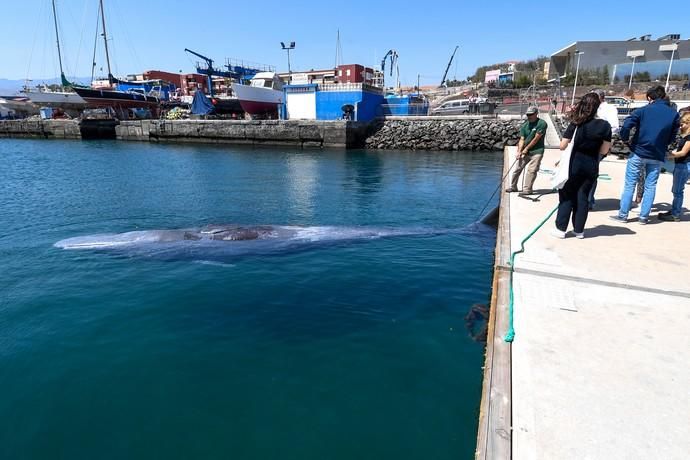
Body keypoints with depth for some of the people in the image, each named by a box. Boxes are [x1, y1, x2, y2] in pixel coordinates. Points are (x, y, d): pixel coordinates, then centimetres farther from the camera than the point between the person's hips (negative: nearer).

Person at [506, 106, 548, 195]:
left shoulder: (542, 123, -10)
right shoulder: (524, 125, 6)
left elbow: (536, 139, -13)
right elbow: (522, 139, 2)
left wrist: (526, 149, -10)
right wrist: (519, 151, -11)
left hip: (536, 152, -5)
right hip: (525, 151, 5)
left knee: (531, 170, -10)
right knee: (517, 168, 7)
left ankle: (527, 189, -6)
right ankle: (513, 187, 21)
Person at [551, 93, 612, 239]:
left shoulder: (576, 124, -10)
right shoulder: (605, 126, -4)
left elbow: (563, 146, -10)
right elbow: (604, 151, -1)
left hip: (574, 165, -2)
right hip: (591, 166, 2)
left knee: (567, 196, 7)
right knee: (583, 197, 11)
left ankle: (561, 229, 8)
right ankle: (579, 230, 17)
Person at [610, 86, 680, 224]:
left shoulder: (643, 110, -5)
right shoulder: (674, 114, 4)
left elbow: (626, 126, -17)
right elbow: (672, 137, 8)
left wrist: (625, 139, -1)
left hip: (638, 153, -3)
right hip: (657, 156, 3)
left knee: (629, 184, 4)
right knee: (650, 186, 9)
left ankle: (623, 214, 6)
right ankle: (644, 217, 12)